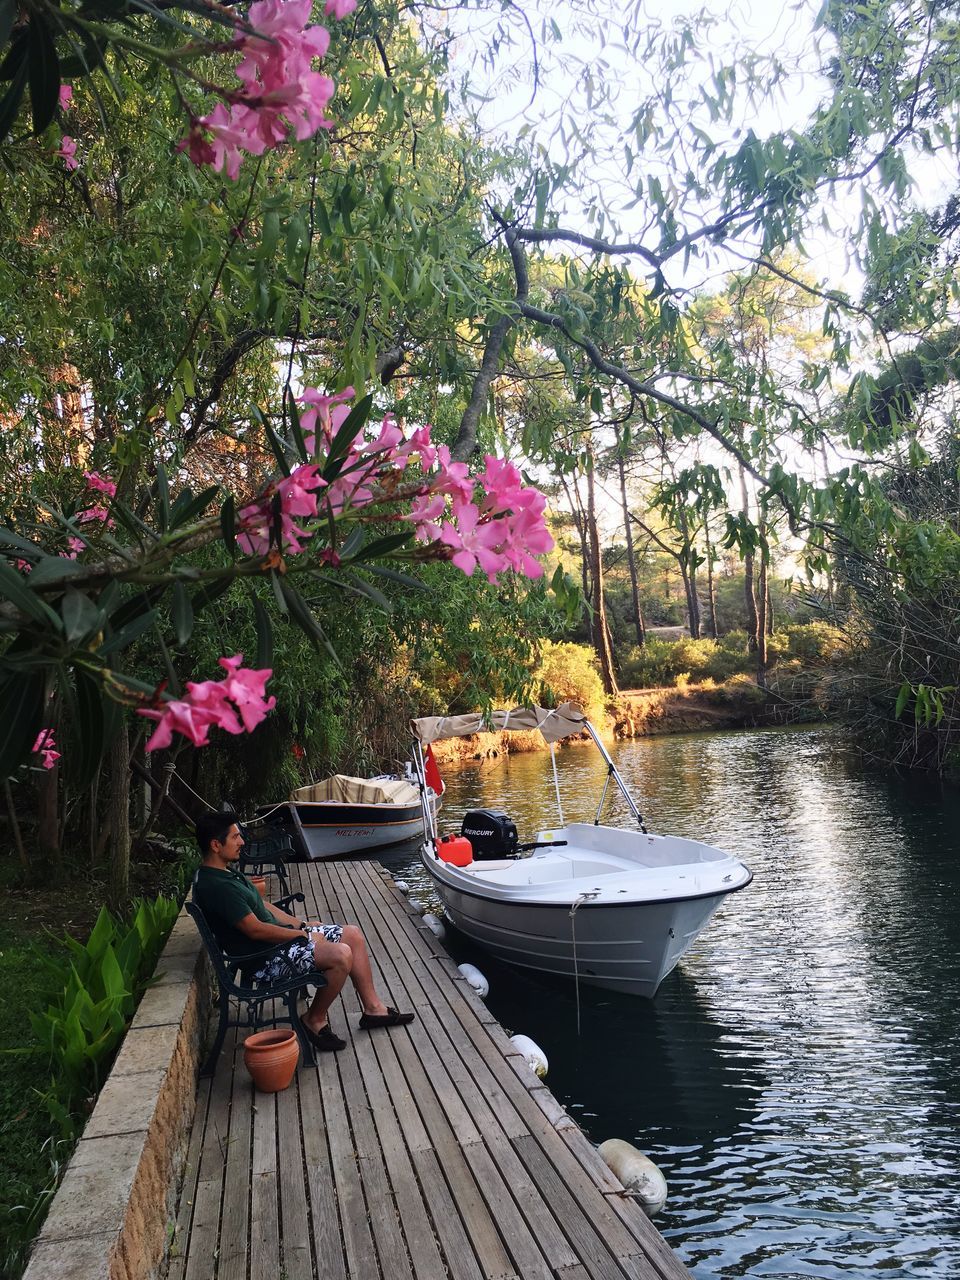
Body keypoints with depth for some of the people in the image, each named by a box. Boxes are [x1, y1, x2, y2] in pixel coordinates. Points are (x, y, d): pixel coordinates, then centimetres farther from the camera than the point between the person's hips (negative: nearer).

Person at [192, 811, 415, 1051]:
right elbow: (255, 930, -24)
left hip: (277, 936, 11)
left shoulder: (227, 870, 10)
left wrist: (301, 924, 10)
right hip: (263, 959, -11)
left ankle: (373, 1008, 13)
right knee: (341, 955, -26)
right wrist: (302, 934, -13)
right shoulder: (216, 886, -24)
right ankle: (315, 1020, -3)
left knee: (352, 935, 4)